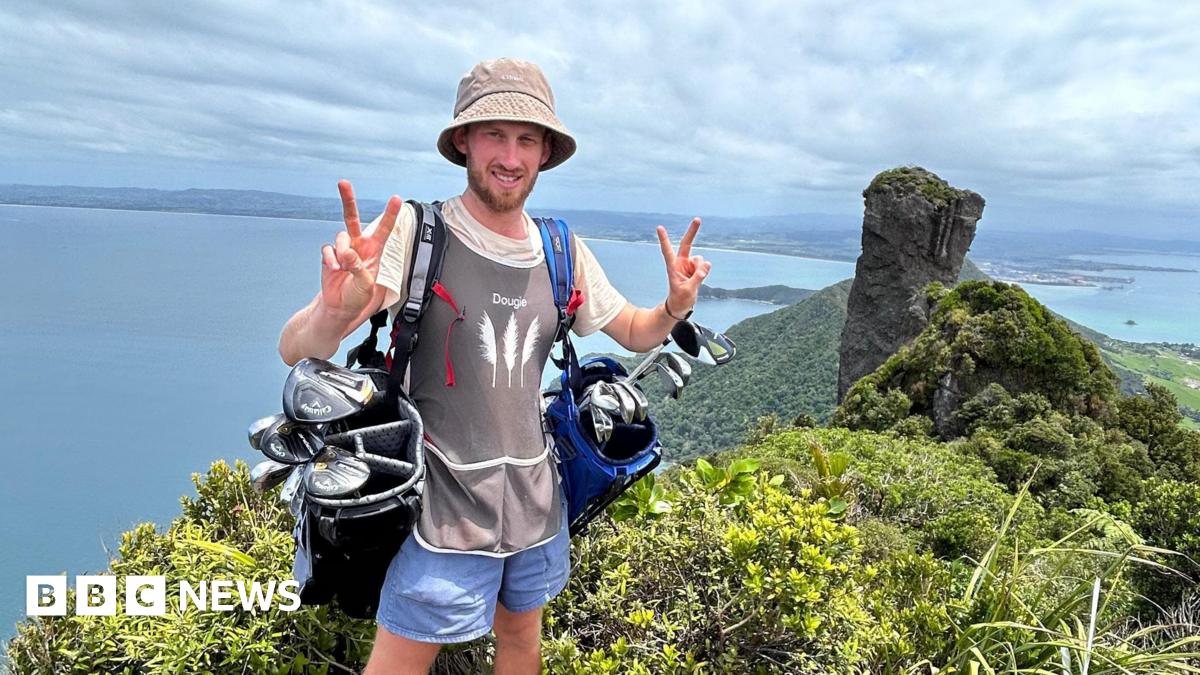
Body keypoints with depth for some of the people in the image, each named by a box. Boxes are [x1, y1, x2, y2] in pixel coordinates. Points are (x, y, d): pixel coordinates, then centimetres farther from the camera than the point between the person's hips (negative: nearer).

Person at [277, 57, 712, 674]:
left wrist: (675, 307, -10)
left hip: (536, 502, 5)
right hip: (447, 508, -4)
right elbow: (295, 353, -20)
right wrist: (335, 310, -43)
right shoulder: (415, 231, -14)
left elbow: (634, 334, 13)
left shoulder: (564, 252, 0)